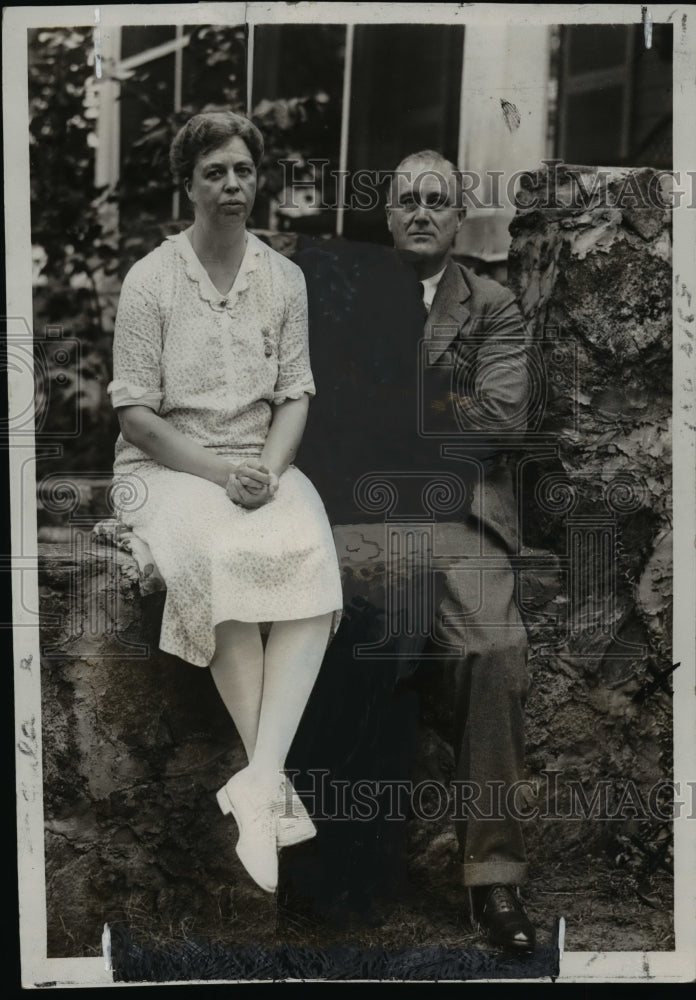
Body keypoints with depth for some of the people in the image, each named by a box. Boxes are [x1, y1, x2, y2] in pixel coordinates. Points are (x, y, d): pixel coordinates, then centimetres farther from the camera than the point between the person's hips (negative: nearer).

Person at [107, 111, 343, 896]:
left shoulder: (284, 278, 8)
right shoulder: (150, 279, -2)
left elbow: (294, 397, 8)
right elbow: (135, 413, -5)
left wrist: (269, 469, -12)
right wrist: (220, 474, -16)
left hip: (262, 464, 3)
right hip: (167, 467, -3)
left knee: (311, 562, -30)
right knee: (226, 561, -35)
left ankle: (257, 779, -33)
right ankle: (274, 781, -25)